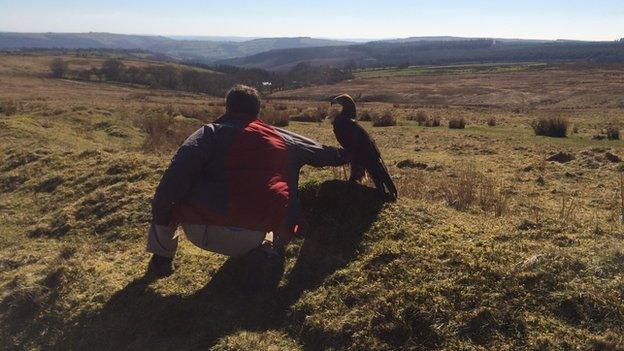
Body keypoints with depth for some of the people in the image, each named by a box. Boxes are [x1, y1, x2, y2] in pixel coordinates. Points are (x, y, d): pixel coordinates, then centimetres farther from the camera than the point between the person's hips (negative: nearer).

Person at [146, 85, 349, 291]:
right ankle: (266, 252, 6)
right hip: (254, 235, 2)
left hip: (202, 231, -2)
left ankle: (162, 258, 21)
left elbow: (180, 169, -9)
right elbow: (319, 152, 36)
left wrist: (160, 212, -3)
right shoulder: (282, 138, 19)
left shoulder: (212, 131, 8)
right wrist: (345, 155, 56)